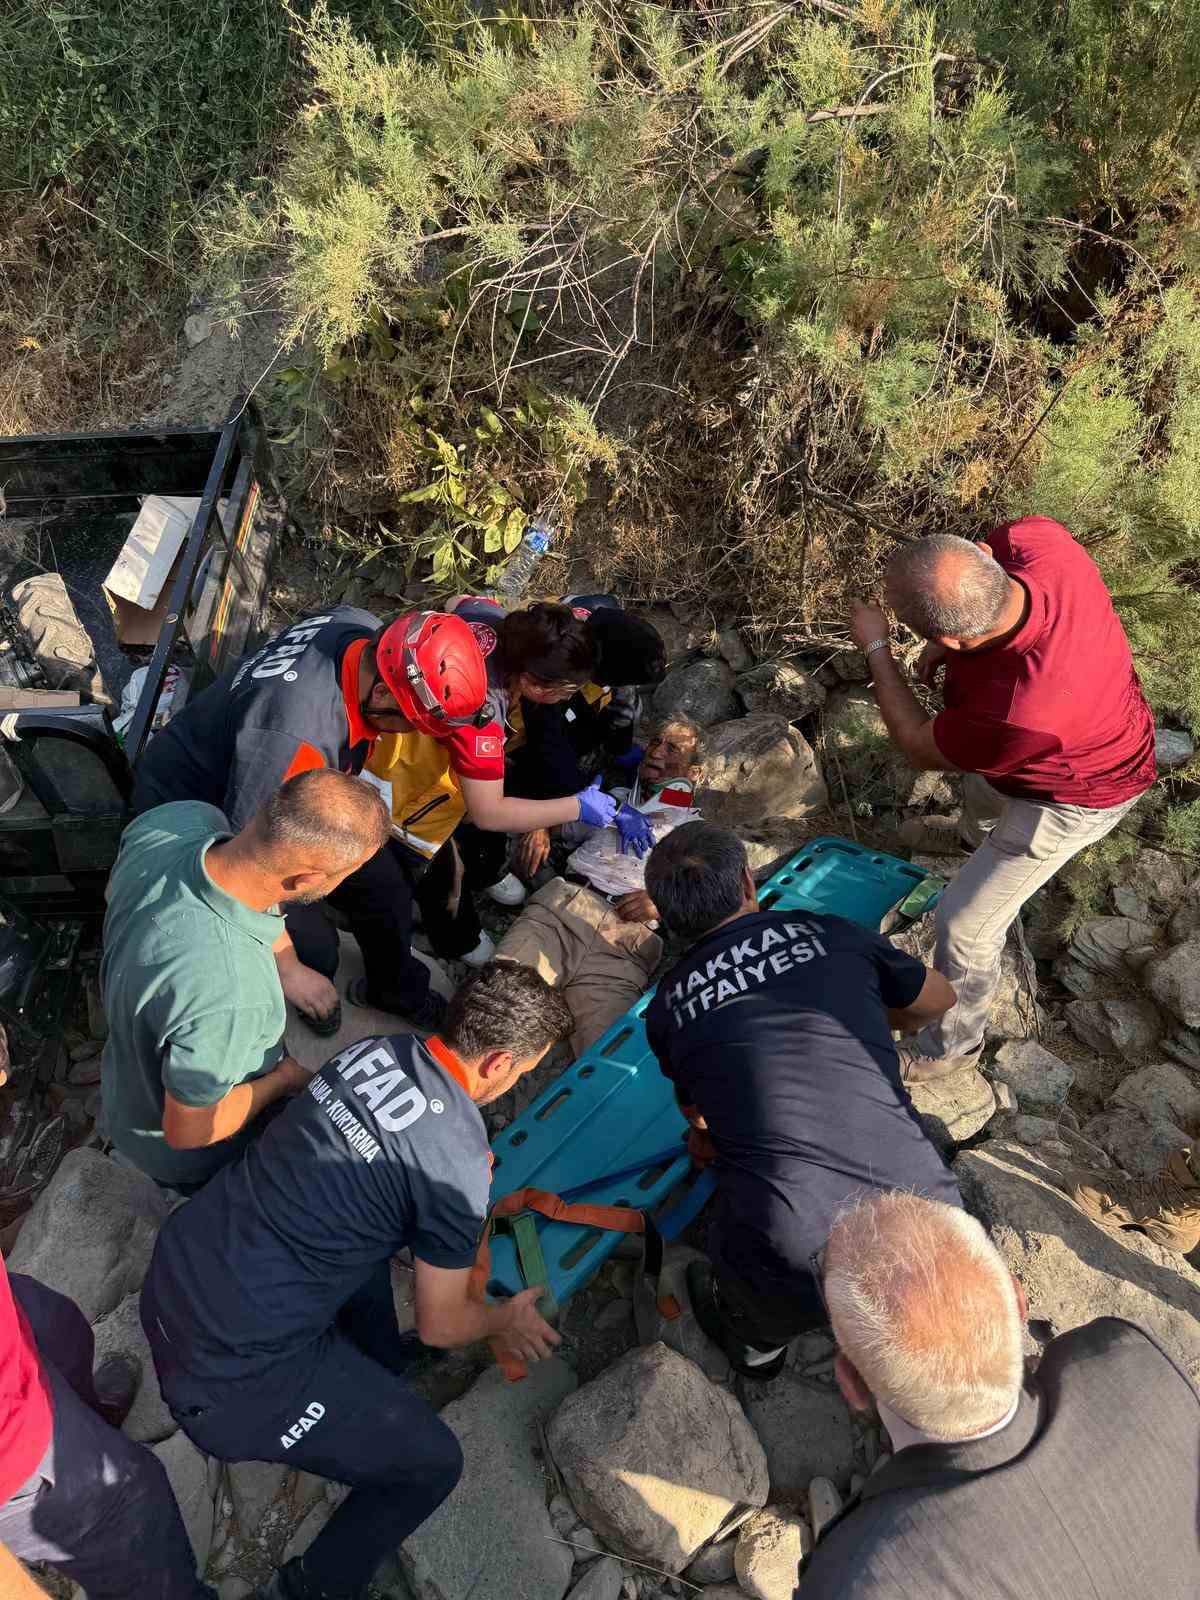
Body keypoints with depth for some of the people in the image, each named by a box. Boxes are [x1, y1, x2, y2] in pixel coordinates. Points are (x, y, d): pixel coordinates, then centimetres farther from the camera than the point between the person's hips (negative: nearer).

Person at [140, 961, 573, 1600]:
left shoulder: (378, 1047, -1)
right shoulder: (457, 1162, -20)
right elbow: (441, 1326, -4)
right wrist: (507, 1319, 17)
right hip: (229, 1368, -8)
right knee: (433, 1462, 7)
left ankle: (377, 1365, 41)